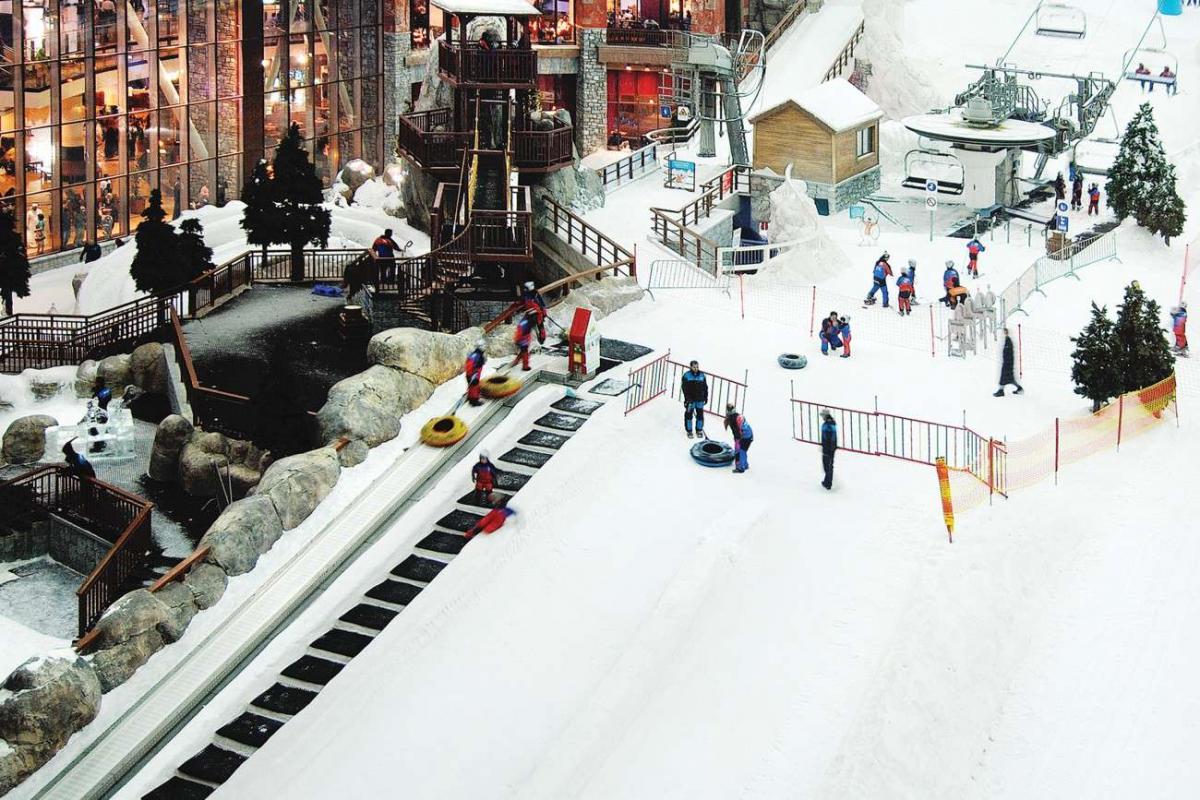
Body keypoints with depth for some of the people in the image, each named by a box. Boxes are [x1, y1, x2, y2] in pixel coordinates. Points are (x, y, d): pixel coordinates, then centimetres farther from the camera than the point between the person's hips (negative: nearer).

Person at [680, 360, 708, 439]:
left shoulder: (702, 375, 4)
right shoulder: (686, 375, -7)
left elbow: (705, 387, 11)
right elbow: (684, 387, -10)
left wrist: (706, 397, 9)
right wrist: (687, 398, -16)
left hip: (700, 399, 3)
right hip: (690, 399, -3)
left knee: (700, 414, 7)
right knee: (689, 414, 1)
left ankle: (699, 430, 21)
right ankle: (689, 431, 12)